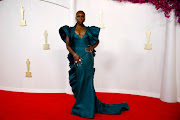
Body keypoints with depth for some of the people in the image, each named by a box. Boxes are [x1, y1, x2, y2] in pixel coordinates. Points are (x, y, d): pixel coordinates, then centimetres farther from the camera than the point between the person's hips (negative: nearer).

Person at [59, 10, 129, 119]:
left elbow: (97, 41, 19)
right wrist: (74, 55, -13)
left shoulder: (88, 30, 9)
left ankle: (83, 107, 12)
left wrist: (92, 47, -1)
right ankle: (91, 104, 18)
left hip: (87, 57, 0)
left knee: (86, 81, -1)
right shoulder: (70, 30, 7)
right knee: (80, 81, 3)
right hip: (77, 58, 1)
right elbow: (68, 45, 1)